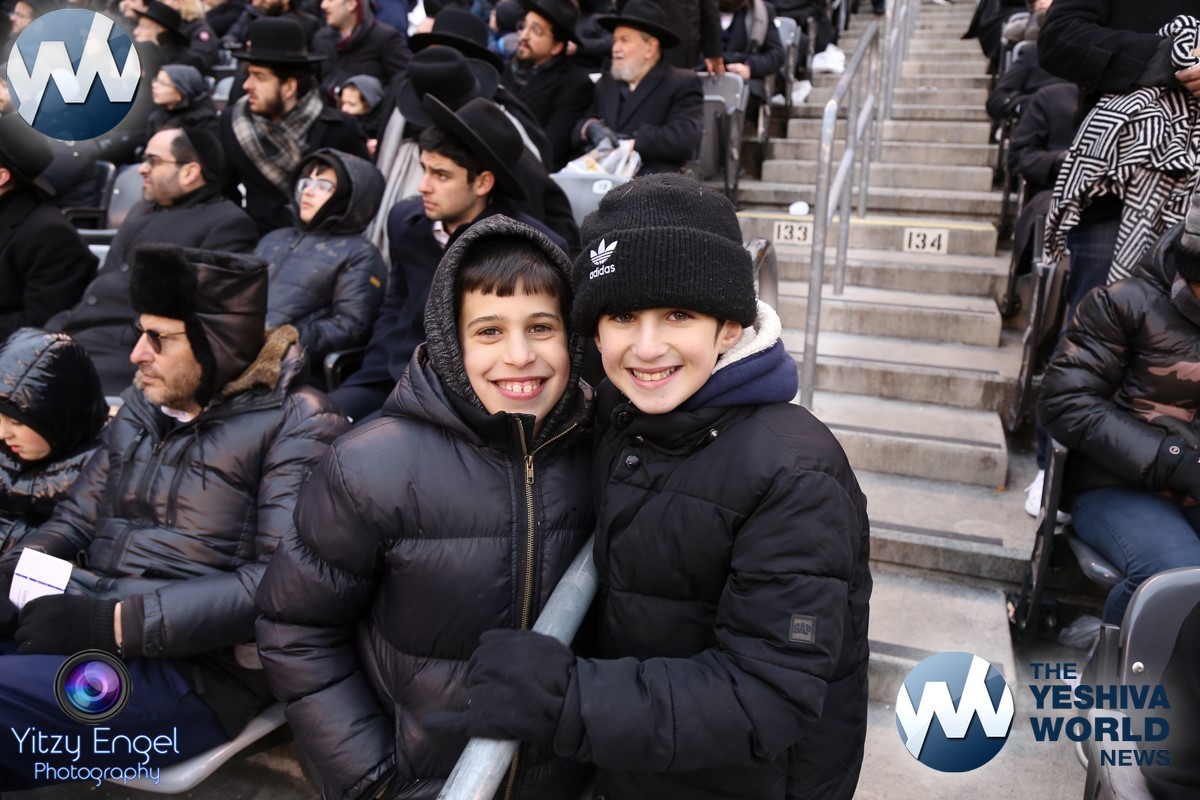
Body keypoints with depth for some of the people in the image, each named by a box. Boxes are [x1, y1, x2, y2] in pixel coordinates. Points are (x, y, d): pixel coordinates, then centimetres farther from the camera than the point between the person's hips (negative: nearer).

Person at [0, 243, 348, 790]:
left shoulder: (295, 421, -7)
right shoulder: (142, 403, 15)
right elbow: (76, 517, 16)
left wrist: (118, 622, -19)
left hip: (192, 667, -6)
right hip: (85, 629, 7)